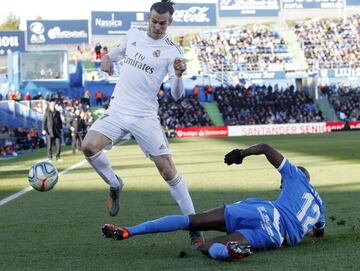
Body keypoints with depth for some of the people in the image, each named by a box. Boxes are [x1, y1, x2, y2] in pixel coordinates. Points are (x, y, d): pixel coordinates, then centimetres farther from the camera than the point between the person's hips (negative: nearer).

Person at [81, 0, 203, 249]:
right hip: (117, 111, 4)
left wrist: (178, 74, -35)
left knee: (168, 170, -9)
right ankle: (115, 185, 10)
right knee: (89, 146, -20)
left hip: (145, 116, -4)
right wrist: (108, 56, 10)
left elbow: (177, 95, -15)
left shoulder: (172, 51, -7)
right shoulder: (133, 34, 6)